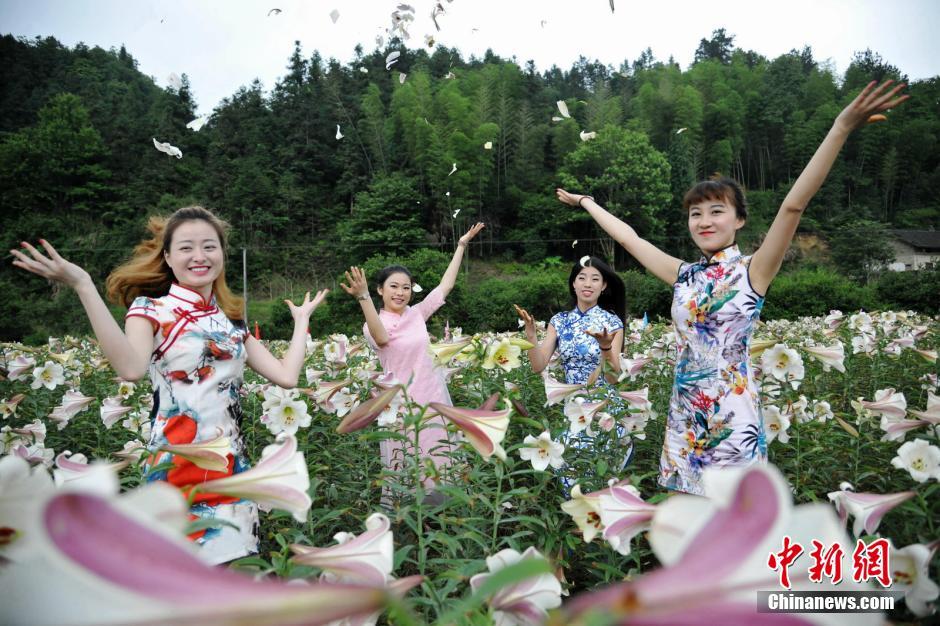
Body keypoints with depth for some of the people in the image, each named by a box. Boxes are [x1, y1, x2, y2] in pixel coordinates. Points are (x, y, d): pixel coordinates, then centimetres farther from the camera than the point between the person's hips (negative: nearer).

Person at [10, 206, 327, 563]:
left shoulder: (231, 319, 11)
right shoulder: (150, 309, -3)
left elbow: (286, 376, 3)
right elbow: (131, 369, -26)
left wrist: (302, 319, 13)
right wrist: (82, 285, -26)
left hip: (231, 466, 5)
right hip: (175, 467, -4)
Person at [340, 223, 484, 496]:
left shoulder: (418, 313, 7)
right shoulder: (374, 325, -7)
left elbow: (445, 285, 11)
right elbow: (382, 338, -31)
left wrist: (461, 245, 12)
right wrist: (363, 298, -45)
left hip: (433, 396, 5)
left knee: (439, 463, 11)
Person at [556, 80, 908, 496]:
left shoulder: (753, 271, -6)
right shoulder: (684, 275, 7)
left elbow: (792, 206, -19)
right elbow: (629, 238, 15)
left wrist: (842, 128, -28)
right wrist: (585, 202, 23)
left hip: (732, 413, -5)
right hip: (685, 412, 5)